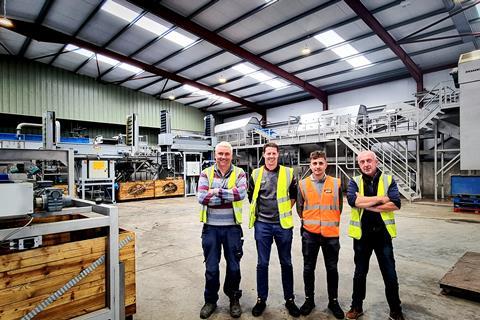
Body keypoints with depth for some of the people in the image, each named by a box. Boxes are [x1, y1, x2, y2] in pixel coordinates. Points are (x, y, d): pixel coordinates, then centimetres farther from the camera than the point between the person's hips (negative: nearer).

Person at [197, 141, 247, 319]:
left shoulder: (239, 174, -1)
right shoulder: (206, 174, 0)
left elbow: (241, 194, -19)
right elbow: (202, 198, -14)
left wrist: (217, 192, -19)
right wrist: (229, 196, -16)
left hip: (232, 227, 0)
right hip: (211, 227, 1)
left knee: (234, 266, 14)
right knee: (211, 268, 13)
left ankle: (234, 299, 38)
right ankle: (210, 300, 36)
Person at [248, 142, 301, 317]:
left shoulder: (288, 172, -1)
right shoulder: (256, 174, 1)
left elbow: (294, 195, 12)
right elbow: (251, 196, 13)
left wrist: (285, 211, 10)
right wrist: (259, 212, 10)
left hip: (283, 224, 0)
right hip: (262, 224, 0)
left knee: (286, 263, 12)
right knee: (262, 263, 9)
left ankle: (289, 299, 29)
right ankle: (261, 299, 26)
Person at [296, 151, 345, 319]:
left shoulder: (336, 183, -2)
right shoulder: (303, 184, -2)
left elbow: (339, 206, 8)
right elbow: (299, 207, 7)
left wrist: (332, 221, 10)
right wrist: (308, 221, 9)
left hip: (331, 233, 0)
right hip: (309, 233, 0)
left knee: (332, 268, 12)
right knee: (308, 268, 11)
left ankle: (333, 301, 31)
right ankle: (309, 299, 29)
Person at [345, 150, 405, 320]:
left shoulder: (388, 180, -1)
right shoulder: (355, 182, -1)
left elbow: (396, 204, -14)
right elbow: (353, 201, -21)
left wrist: (366, 204, -17)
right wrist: (381, 199, -17)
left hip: (383, 233, 0)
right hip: (361, 234, 1)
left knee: (390, 274, 11)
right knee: (360, 273, 15)